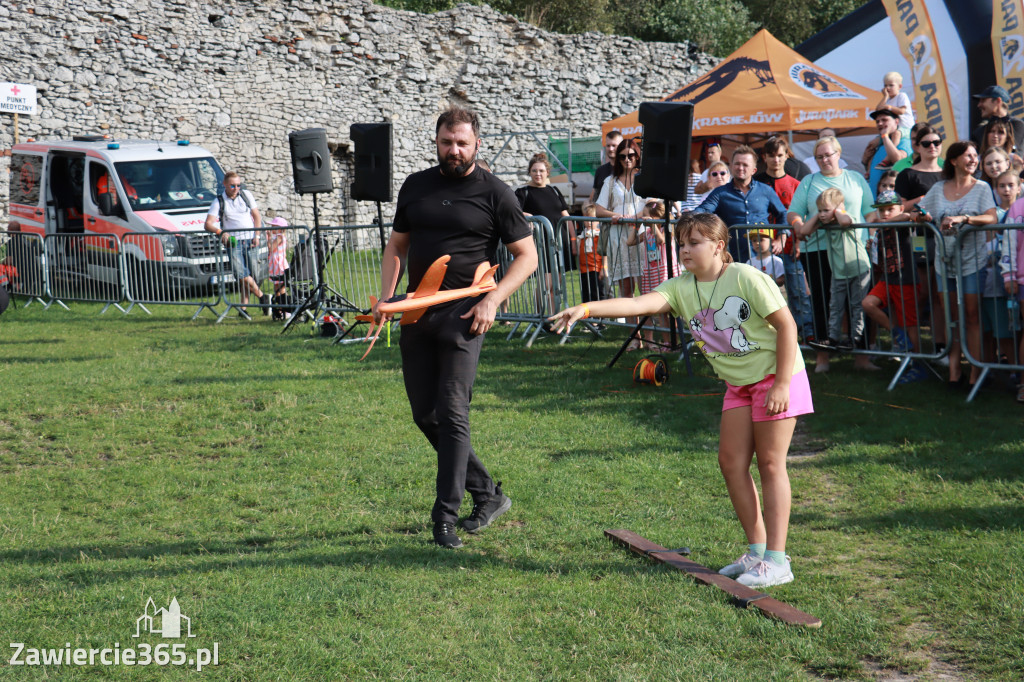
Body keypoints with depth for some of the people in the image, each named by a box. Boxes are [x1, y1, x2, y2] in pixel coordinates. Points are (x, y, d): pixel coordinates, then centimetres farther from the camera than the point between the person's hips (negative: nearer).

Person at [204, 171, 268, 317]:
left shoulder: (246, 195, 10)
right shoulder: (219, 202, 3)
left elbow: (256, 216, 16)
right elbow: (208, 224, -5)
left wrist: (257, 236, 3)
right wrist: (220, 232, -25)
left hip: (250, 241, 1)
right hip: (233, 243, -1)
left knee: (248, 277, -3)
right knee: (242, 274, -16)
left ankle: (243, 308, 0)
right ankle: (262, 297, -5)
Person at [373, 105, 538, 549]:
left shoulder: (495, 194, -1)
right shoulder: (415, 187, 13)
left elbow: (527, 256, 0)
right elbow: (396, 246, 19)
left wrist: (492, 300, -12)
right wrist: (386, 296, 3)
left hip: (462, 312, -6)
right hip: (416, 313, 6)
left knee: (451, 413, -11)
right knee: (425, 415, 7)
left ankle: (446, 516, -5)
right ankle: (488, 494, 21)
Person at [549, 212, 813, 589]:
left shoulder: (746, 278, -19)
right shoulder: (681, 288, -3)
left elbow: (787, 325, -17)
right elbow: (640, 303, -19)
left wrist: (782, 384, -20)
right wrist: (586, 309, -34)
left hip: (775, 377, -7)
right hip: (738, 384, 7)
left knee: (770, 463, -6)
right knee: (731, 462, 3)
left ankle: (776, 561, -3)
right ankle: (757, 550, 15)